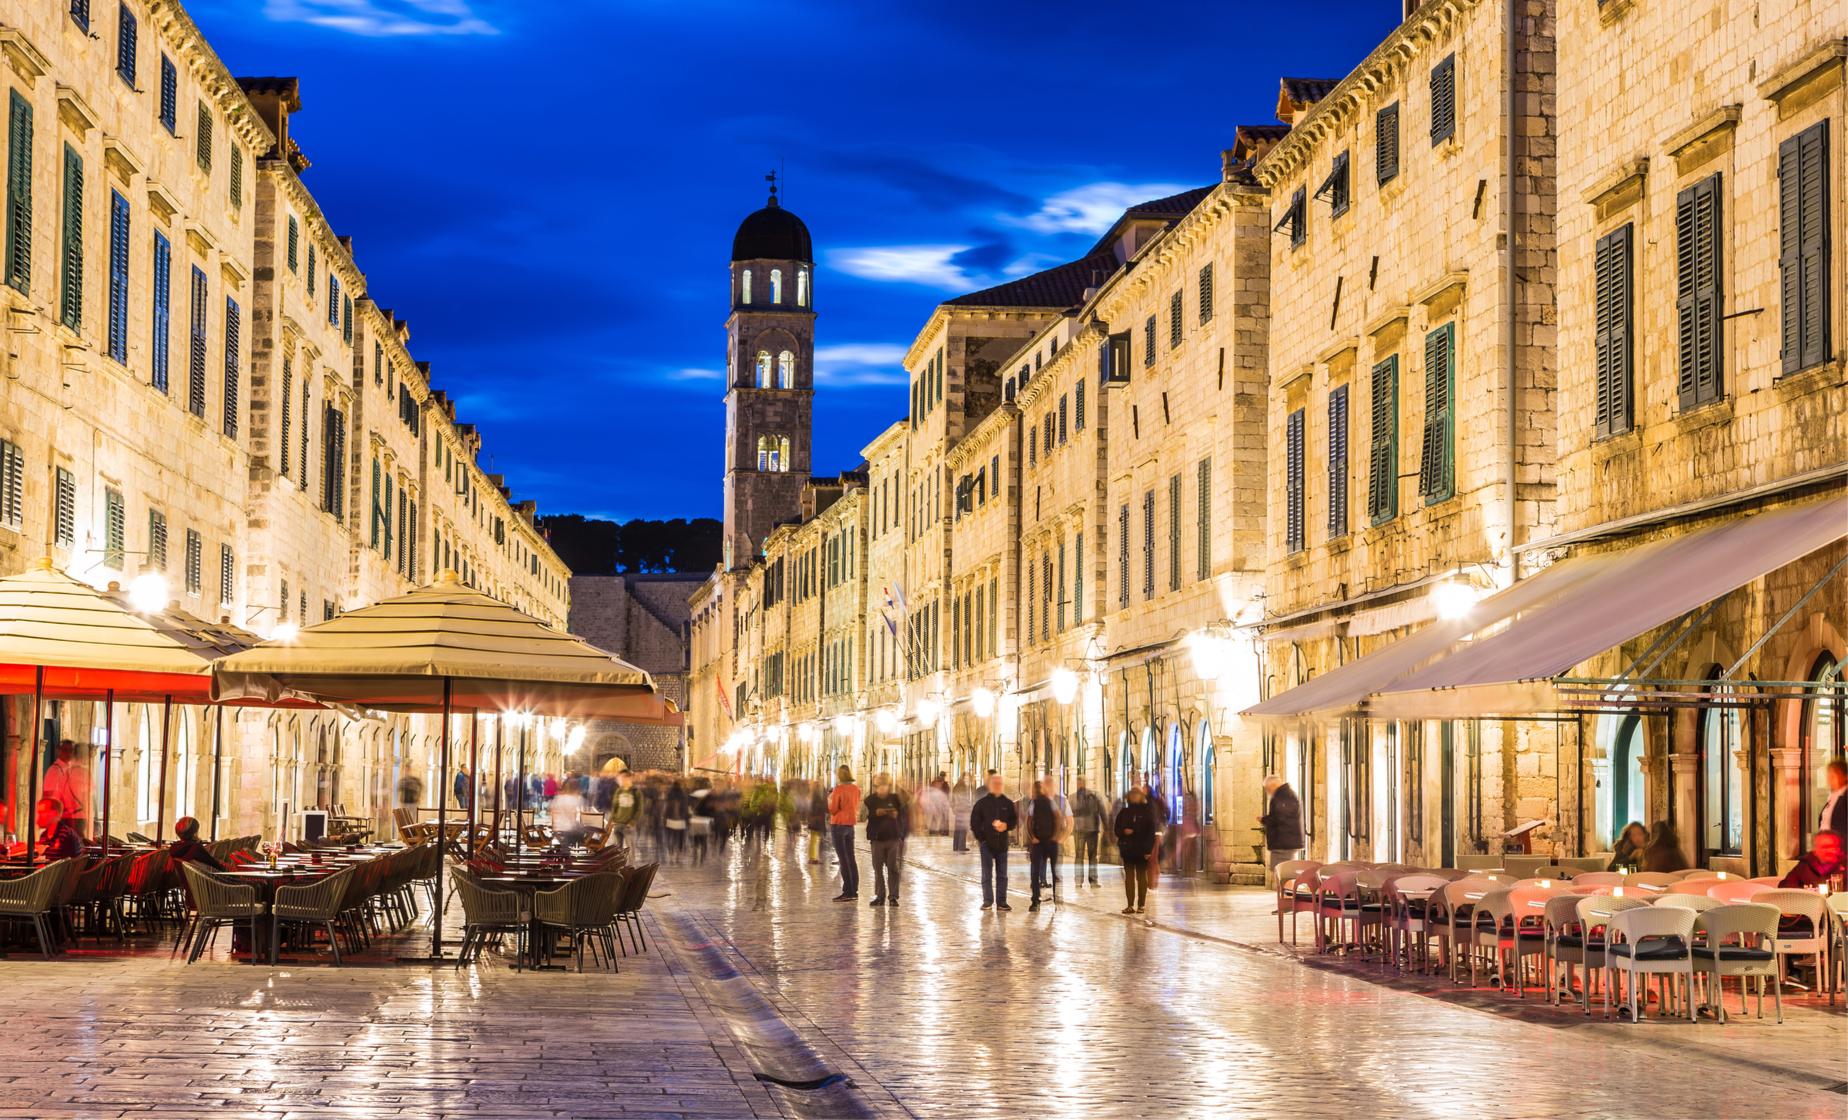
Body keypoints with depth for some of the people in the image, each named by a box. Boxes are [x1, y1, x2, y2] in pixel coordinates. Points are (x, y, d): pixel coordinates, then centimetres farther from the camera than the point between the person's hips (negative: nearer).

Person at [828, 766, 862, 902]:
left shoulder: (838, 790, -13)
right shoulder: (856, 789, 6)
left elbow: (832, 809, -13)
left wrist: (829, 798, 2)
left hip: (838, 825, -6)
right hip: (851, 824, 6)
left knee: (843, 858, -6)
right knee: (851, 858, 11)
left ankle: (848, 891, -10)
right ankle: (854, 891, 12)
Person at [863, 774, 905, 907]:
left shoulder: (896, 799, 4)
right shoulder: (870, 800, 4)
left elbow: (903, 817, 7)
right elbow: (864, 815, -6)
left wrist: (896, 815, -11)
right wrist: (876, 813, -20)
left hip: (893, 838, -1)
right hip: (877, 838, 1)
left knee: (893, 868, -2)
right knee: (878, 868, 4)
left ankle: (893, 896, 0)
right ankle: (880, 896, 10)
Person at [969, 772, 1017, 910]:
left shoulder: (1007, 803, 7)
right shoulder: (982, 802, 0)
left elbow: (1014, 819, 13)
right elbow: (974, 821, 1)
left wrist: (1007, 826, -8)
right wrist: (979, 837, -6)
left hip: (1002, 843, 2)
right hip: (987, 842, -2)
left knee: (1002, 874, 5)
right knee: (987, 874, -1)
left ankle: (1001, 902, 9)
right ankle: (987, 901, 2)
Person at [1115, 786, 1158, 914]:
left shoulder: (1147, 811, 0)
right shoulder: (1124, 812, 9)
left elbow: (1151, 831, -4)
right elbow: (1116, 830, 11)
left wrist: (1149, 849, -11)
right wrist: (1124, 831, -12)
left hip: (1142, 850, -3)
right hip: (1127, 849, 3)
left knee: (1141, 876, 3)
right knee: (1129, 876, 2)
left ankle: (1141, 905, 5)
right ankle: (1130, 905, 3)